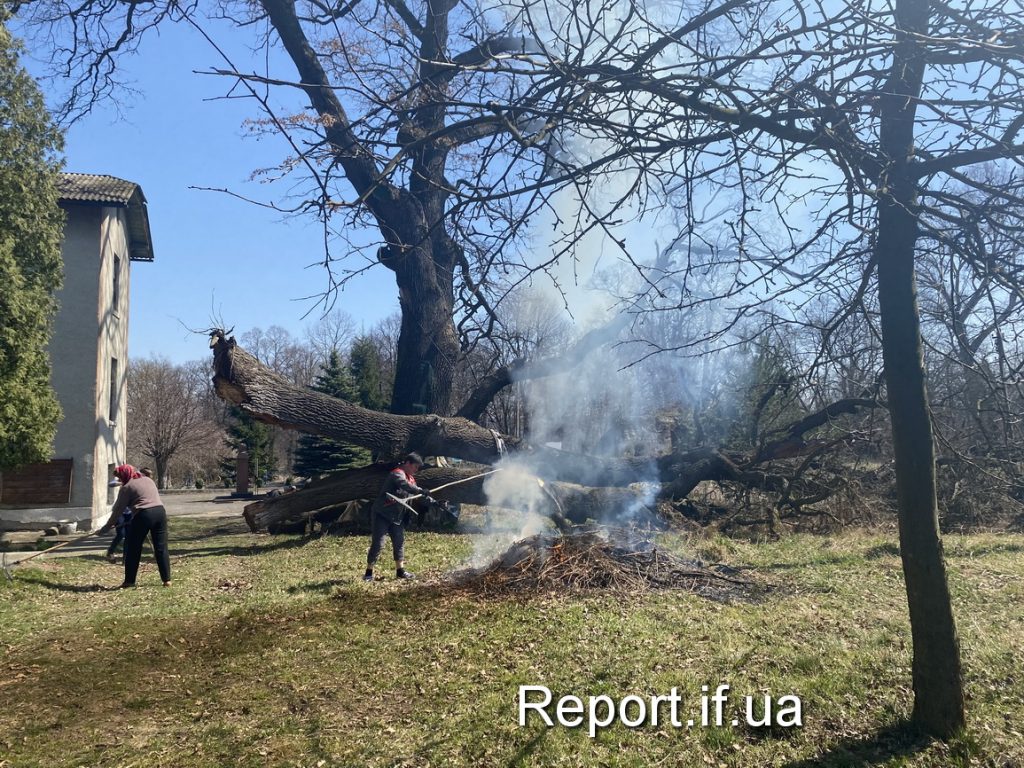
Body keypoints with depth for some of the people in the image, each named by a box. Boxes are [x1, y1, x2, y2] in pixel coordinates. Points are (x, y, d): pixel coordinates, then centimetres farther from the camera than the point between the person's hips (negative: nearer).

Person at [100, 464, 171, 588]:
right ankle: (167, 580, 6)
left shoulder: (127, 487, 3)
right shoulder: (148, 480, 21)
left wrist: (108, 525, 12)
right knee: (161, 547, 7)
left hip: (143, 515, -6)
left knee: (133, 549, 9)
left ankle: (129, 581, 13)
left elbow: (118, 509, 4)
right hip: (160, 511, 6)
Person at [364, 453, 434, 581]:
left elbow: (414, 492, 13)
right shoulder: (397, 474, -17)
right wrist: (421, 491, -42)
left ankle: (400, 570, 16)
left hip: (396, 516, 9)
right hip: (381, 514, -9)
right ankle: (369, 573, 2)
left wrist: (428, 498, -2)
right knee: (378, 544, -8)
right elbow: (405, 486, -37)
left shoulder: (410, 478, 13)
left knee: (399, 542, 8)